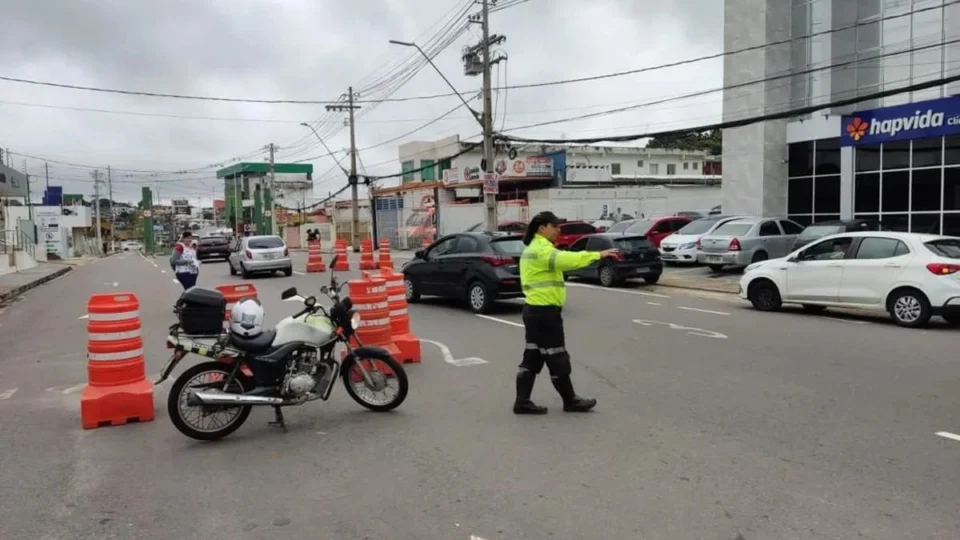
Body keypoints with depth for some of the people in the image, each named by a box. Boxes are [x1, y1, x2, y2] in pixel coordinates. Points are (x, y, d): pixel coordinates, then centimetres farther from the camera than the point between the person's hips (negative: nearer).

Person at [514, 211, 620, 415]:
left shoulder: (534, 248, 19)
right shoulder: (542, 249, -17)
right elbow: (567, 259, -33)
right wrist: (599, 254, -33)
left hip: (535, 310, 11)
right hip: (544, 312, -11)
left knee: (533, 358, 11)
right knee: (557, 360, 2)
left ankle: (522, 402, 14)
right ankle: (571, 401, 14)